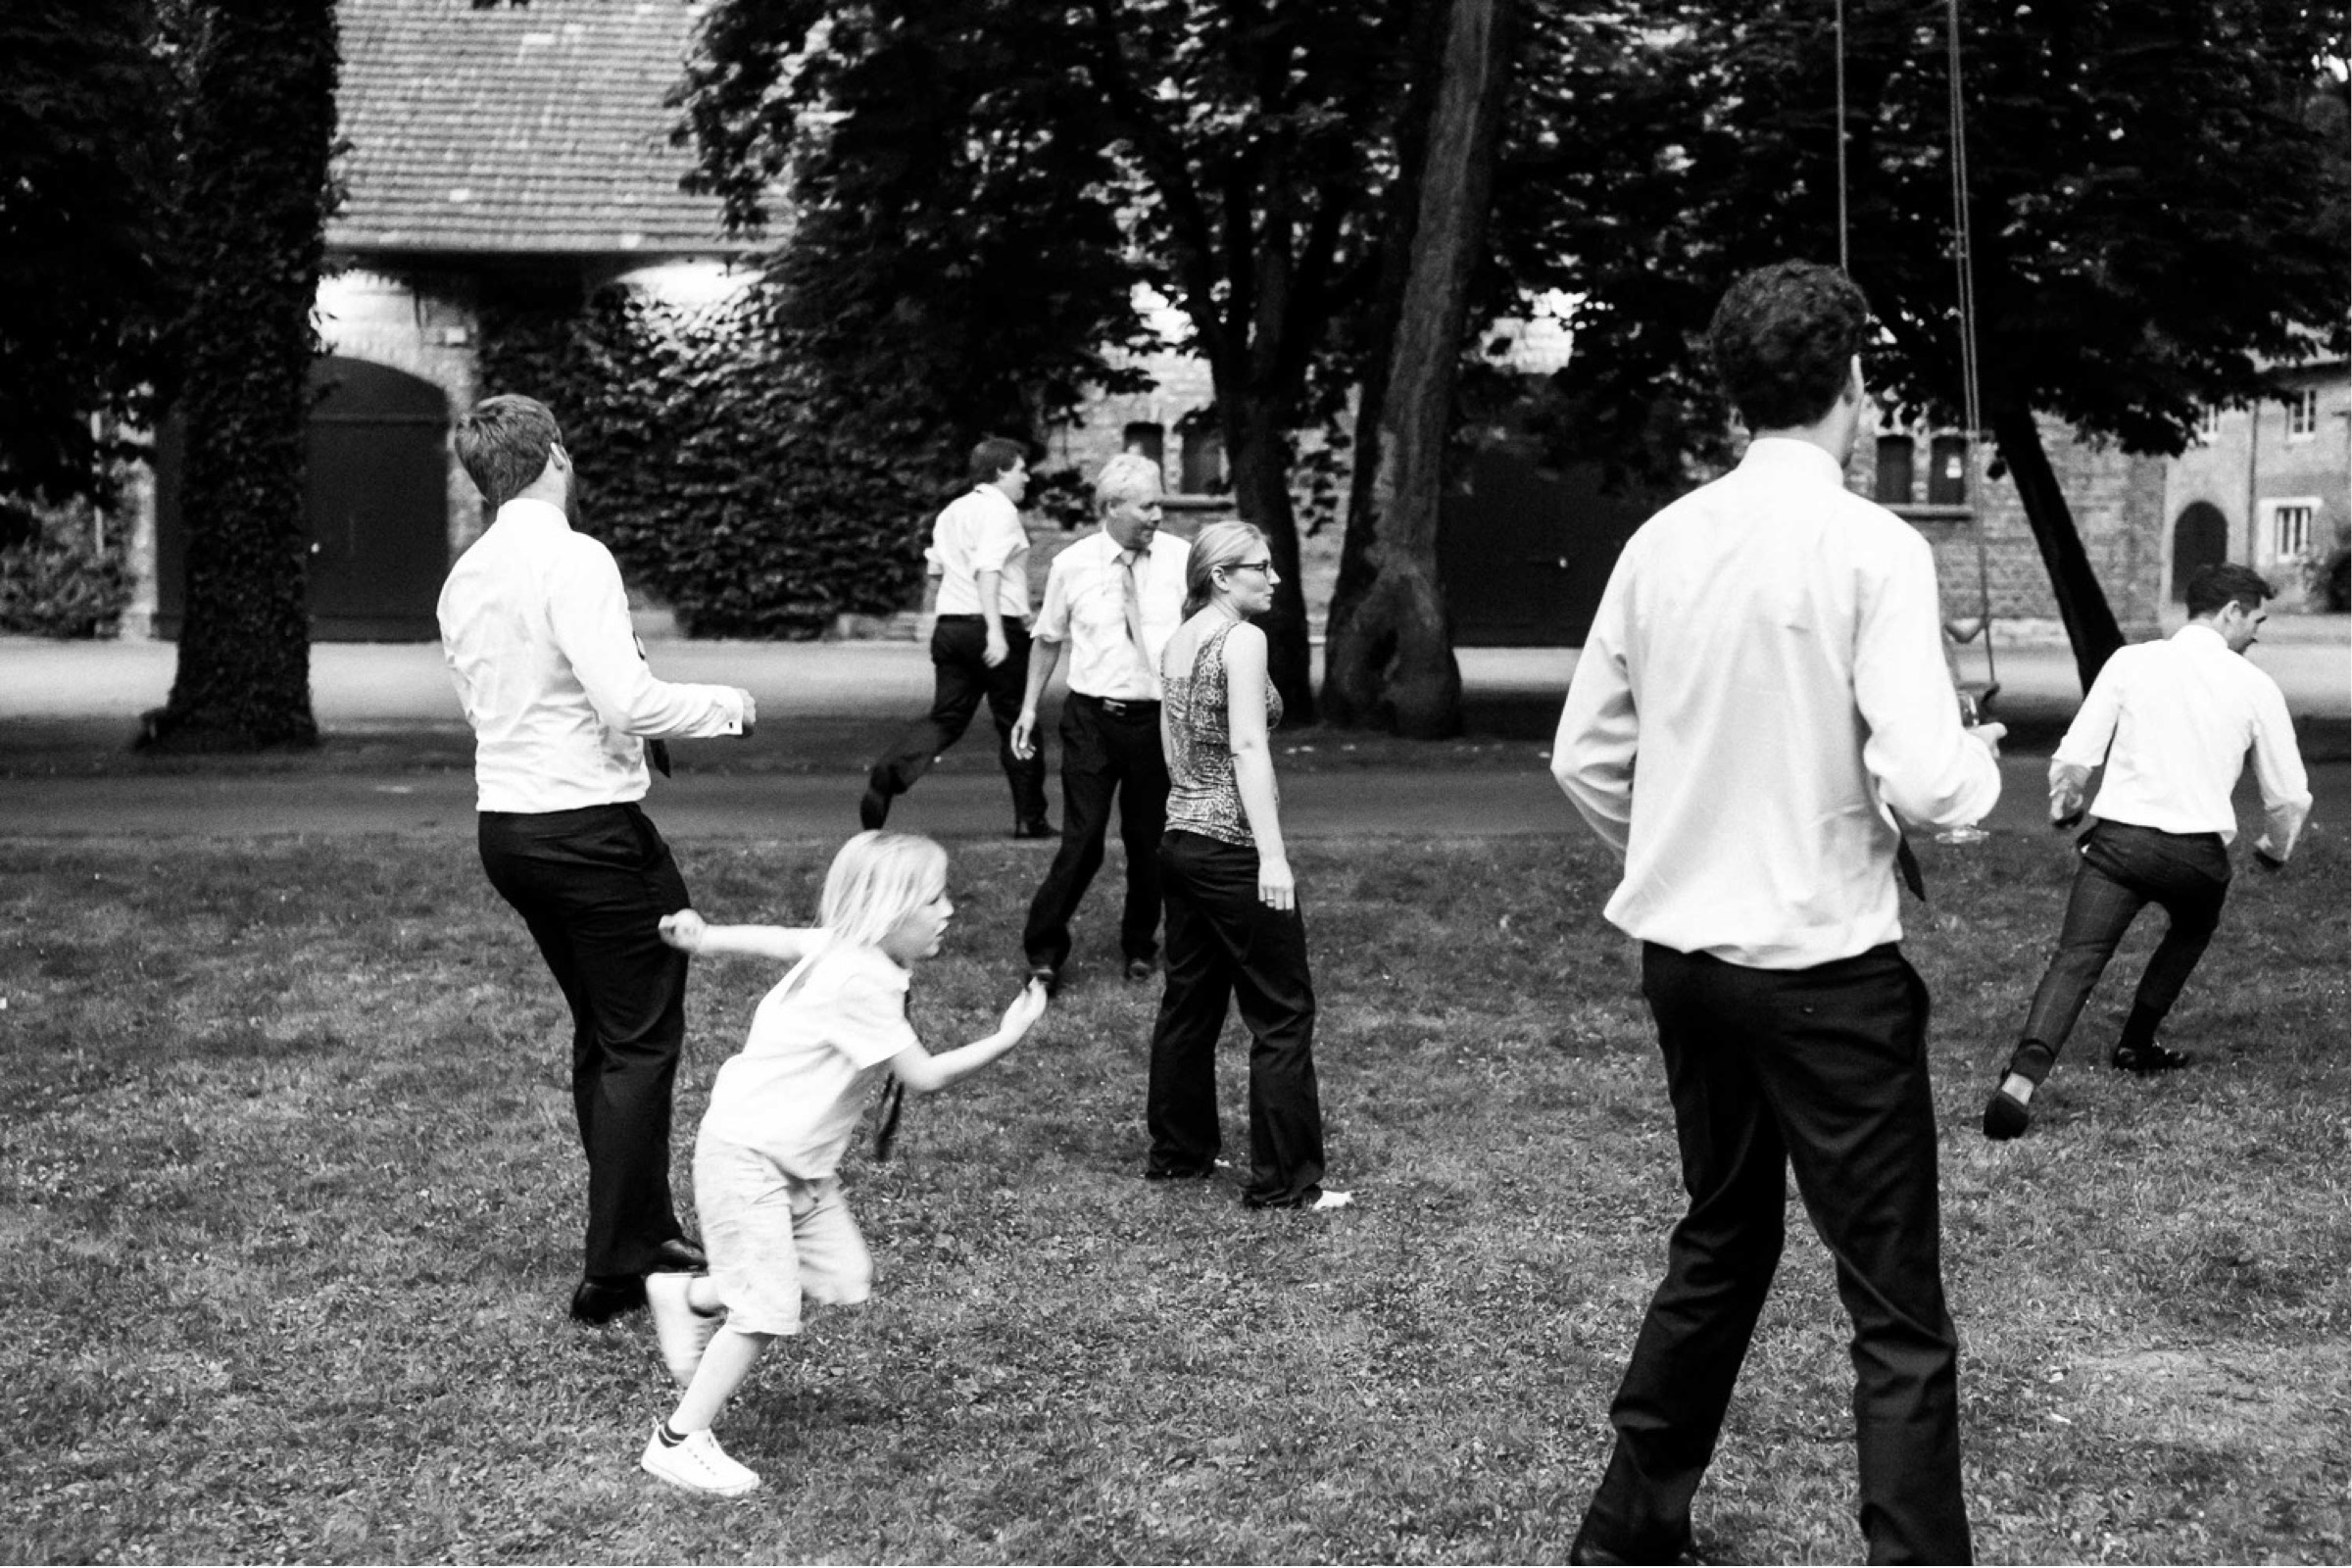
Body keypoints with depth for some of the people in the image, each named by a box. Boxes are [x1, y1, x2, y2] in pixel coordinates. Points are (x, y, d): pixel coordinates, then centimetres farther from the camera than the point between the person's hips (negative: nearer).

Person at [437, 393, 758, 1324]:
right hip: (587, 825, -8)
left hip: (504, 824, 8)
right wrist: (726, 707, -5)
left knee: (601, 1034, 20)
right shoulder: (572, 559, -15)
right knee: (640, 1043, -1)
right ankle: (613, 1272, -1)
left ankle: (645, 1234, 29)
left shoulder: (464, 578, 9)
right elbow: (627, 699, -22)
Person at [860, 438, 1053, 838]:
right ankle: (1030, 819, 11)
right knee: (1017, 723, 5)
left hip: (949, 625, 7)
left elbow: (937, 571, 24)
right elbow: (988, 569, -22)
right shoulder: (1000, 510, -10)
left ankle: (890, 773, -18)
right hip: (998, 626, -7)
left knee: (946, 715, 7)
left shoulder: (951, 512, 17)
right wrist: (995, 630, -29)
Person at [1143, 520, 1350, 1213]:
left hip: (1180, 838, 9)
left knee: (1189, 1001, 17)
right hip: (1233, 846, -9)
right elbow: (1248, 748, -21)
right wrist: (1272, 855, -24)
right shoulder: (1241, 639, -13)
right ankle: (1284, 1181, 0)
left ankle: (1178, 1151, 26)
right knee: (1282, 1014, -2)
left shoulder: (1176, 644, 12)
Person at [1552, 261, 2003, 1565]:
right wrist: (1982, 756, 1)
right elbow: (1922, 784, -20)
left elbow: (1582, 758, 8)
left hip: (1683, 956, 7)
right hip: (1827, 968, -6)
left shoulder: (1660, 542, 2)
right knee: (1897, 1309, 2)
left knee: (1718, 1246, 24)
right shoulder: (1873, 550, -14)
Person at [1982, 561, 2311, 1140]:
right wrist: (2275, 849, 33)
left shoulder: (2130, 662, 5)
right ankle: (2137, 1044, 30)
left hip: (2119, 838, 0)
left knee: (2075, 959, -10)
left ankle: (2024, 1075, -30)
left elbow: (2073, 759, 2)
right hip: (2199, 850, 0)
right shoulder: (2255, 687, 6)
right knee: (2192, 932, 32)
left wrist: (2064, 807, 25)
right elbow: (2290, 796, 11)